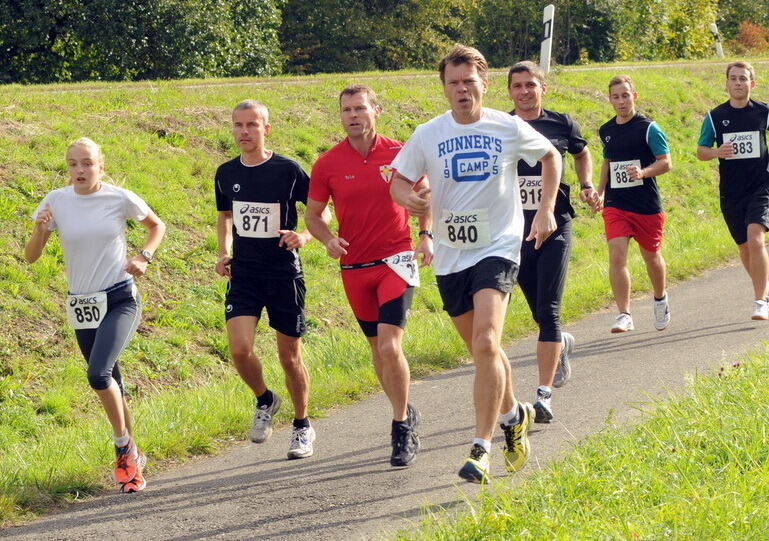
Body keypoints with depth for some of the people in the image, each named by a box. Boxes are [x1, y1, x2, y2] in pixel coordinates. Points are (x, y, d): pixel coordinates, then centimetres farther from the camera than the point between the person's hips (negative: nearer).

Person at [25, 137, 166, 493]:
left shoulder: (120, 199, -7)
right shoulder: (56, 202, -3)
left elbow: (157, 226, 12)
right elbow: (30, 257, 0)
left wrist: (144, 257, -4)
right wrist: (40, 229, -19)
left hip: (121, 299, -3)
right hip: (81, 305, 3)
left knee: (99, 373, -23)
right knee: (109, 383, 11)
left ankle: (124, 447, -3)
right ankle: (131, 459, 27)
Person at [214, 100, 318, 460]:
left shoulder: (288, 170, -8)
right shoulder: (226, 174, 4)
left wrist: (305, 235, -19)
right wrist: (224, 251, 5)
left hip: (284, 273, -3)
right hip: (243, 274, 3)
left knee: (289, 355, 5)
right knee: (239, 348, -14)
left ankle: (302, 426, 26)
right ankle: (265, 400, 16)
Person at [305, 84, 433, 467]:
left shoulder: (400, 154, -3)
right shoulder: (327, 164, -2)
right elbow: (313, 213, 7)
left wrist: (426, 235, -4)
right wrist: (328, 239, -13)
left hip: (396, 261, -3)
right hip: (354, 267, 3)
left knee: (390, 345, -16)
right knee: (377, 348, 12)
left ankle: (402, 428, -4)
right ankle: (406, 414, 32)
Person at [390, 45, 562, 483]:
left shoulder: (510, 129, -3)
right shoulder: (428, 135, 0)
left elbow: (551, 156, 14)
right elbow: (399, 181, 7)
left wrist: (546, 210, 3)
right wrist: (410, 198, -17)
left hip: (498, 249, -3)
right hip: (450, 255, 3)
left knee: (486, 344, -20)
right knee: (483, 350, 15)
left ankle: (482, 447, -18)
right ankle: (514, 414, 42)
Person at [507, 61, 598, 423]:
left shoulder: (561, 124, 3)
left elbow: (582, 153, 23)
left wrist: (586, 185, 6)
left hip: (555, 228, -1)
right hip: (514, 230, 1)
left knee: (548, 311, -11)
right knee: (540, 312, 11)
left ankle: (544, 394, -11)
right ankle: (561, 344, 46)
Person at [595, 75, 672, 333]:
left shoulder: (648, 128, -7)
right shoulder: (606, 131, 9)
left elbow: (666, 162, -9)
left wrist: (643, 172, -26)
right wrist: (600, 192, 14)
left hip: (647, 205, -3)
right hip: (615, 204, 3)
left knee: (651, 256, 13)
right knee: (616, 255, -14)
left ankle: (660, 298, 42)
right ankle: (624, 315, -13)